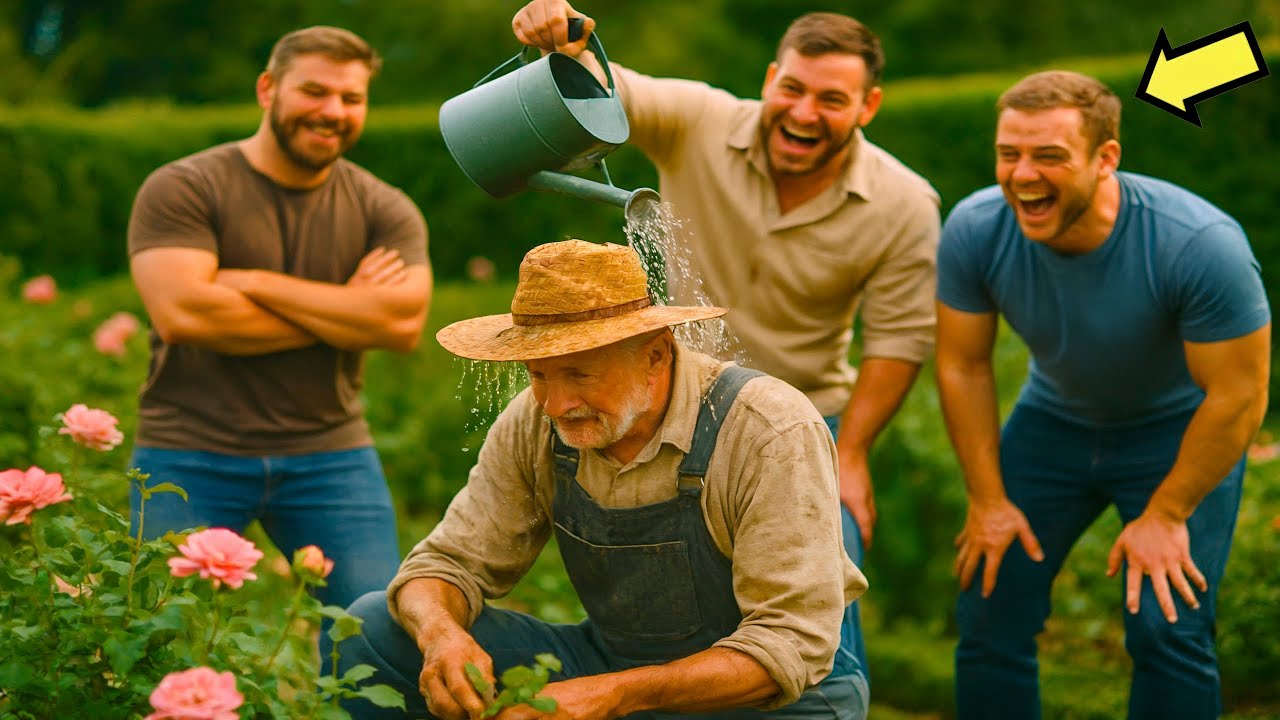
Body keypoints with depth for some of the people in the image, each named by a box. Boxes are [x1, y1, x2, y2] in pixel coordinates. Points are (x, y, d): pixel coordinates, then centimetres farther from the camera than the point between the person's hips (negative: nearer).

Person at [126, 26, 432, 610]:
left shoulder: (385, 211, 6)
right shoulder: (183, 189, -3)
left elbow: (403, 321, -11)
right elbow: (181, 312, -18)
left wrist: (257, 283, -13)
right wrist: (343, 315, -11)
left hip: (329, 456, 3)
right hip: (190, 454, -2)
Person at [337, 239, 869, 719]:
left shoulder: (774, 434, -24)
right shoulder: (534, 423, -8)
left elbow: (792, 646, -26)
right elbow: (452, 562, -2)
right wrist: (441, 634, -28)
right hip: (613, 660, 5)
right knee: (374, 629, -8)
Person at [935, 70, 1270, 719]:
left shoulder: (1202, 245, -33)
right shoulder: (975, 230, -23)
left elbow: (1239, 395, -23)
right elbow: (963, 366, -9)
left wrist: (1165, 517, -17)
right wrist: (988, 500, -7)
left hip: (1178, 430, -3)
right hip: (1053, 421, 3)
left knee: (1167, 632, -13)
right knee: (989, 617, -1)